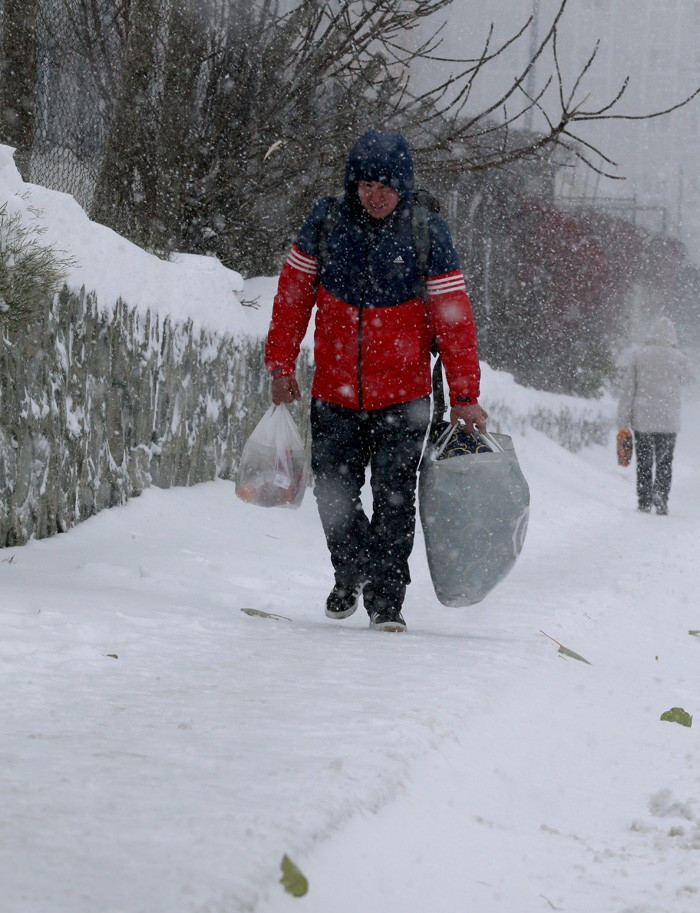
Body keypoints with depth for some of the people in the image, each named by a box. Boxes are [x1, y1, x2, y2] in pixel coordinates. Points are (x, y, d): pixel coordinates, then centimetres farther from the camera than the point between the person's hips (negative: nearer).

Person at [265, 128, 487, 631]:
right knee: (334, 494, 8)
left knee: (394, 499, -7)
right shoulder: (327, 222, -5)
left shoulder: (428, 234, -9)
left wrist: (464, 396, -10)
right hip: (335, 392, 2)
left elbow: (454, 317, -7)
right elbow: (293, 293, 6)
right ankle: (351, 573, 34)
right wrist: (281, 364, 6)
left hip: (403, 397, -2)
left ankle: (386, 598, 4)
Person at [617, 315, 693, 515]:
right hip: (668, 419, -1)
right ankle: (660, 492, -12)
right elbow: (687, 377, 17)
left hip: (642, 418, 1)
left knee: (644, 462, 11)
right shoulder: (678, 358, -6)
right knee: (664, 461, 10)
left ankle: (644, 502, 10)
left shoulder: (639, 355, -4)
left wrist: (623, 421, 2)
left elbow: (627, 390, -3)